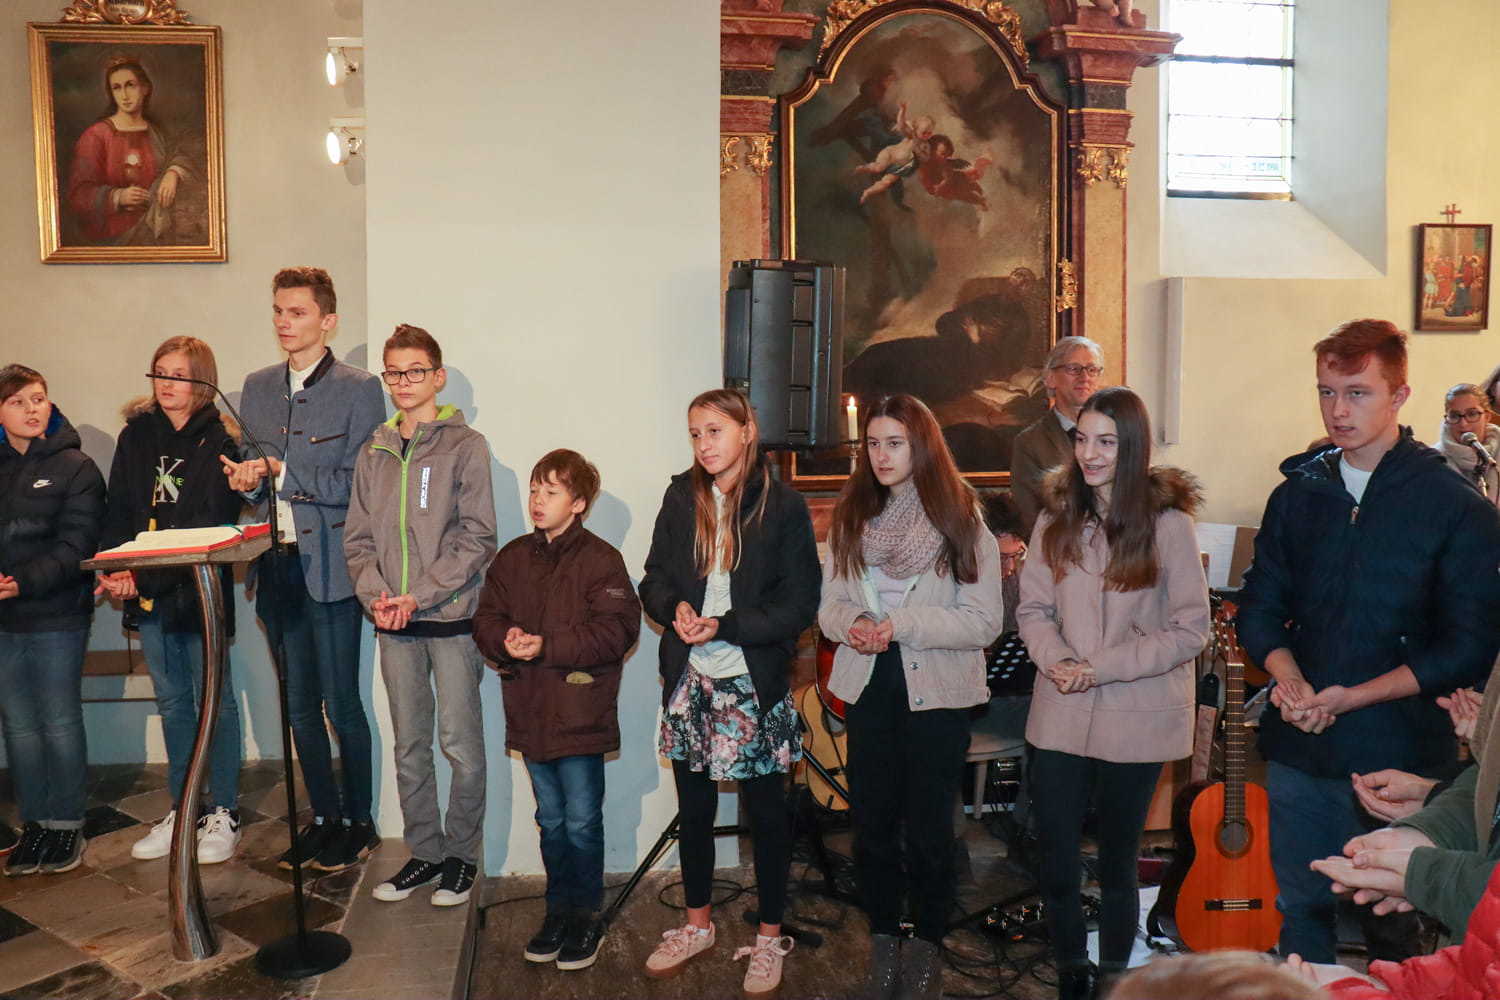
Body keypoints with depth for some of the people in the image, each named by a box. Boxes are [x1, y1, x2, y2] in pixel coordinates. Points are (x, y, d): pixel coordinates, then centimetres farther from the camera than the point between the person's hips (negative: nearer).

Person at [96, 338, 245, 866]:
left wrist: (145, 575, -19)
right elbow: (118, 512, 7)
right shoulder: (135, 437, 9)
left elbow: (212, 524, -14)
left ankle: (223, 813, 14)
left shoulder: (220, 440, -7)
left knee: (214, 699, 3)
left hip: (202, 587, -5)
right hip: (147, 590, 5)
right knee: (172, 701, 14)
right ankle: (181, 809, 26)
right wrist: (115, 570, -10)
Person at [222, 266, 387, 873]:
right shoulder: (257, 388, 13)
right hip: (278, 567, 6)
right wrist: (246, 482, -4)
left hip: (329, 567, -6)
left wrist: (280, 473, -17)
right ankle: (324, 816, 28)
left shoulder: (359, 390, -6)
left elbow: (356, 484, -13)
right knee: (300, 705, 14)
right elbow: (251, 480, 18)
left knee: (341, 704, 2)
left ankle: (359, 822, 18)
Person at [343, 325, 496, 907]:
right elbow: (358, 539, 11)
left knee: (461, 745, 2)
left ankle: (461, 854, 18)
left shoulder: (465, 446, -4)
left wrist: (418, 596, -15)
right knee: (410, 745, 13)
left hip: (452, 618, -4)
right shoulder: (373, 454, 11)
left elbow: (477, 539, -9)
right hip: (393, 624, 5)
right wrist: (376, 594, -7)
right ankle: (423, 852, 26)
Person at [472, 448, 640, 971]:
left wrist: (548, 646, -22)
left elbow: (617, 630, -17)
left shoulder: (600, 559, -10)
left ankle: (586, 917, 21)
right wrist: (506, 639, -14)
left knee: (582, 821, 4)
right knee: (551, 820, 18)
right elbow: (486, 617, 9)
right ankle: (558, 910, 32)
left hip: (580, 714, -5)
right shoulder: (512, 558, 8)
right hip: (530, 711, 5)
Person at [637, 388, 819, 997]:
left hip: (755, 683, -4)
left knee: (765, 811, 9)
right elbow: (655, 580, 8)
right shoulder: (681, 497, 4)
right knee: (693, 807, 16)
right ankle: (697, 926, 35)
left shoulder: (783, 507, -8)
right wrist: (676, 610, -14)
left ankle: (769, 939, 27)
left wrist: (725, 626, -18)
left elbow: (799, 605, -10)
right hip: (688, 679, 4)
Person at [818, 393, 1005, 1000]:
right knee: (872, 823, 11)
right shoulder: (851, 518, 4)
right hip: (869, 686, 3)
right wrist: (852, 623, -15)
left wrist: (901, 623, -20)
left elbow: (984, 621, -11)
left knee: (928, 829, 7)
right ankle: (883, 942, 31)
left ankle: (926, 946, 29)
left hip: (937, 691, -3)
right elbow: (829, 605, 8)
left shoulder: (963, 523, -8)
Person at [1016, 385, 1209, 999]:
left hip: (1135, 721, -3)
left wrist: (1101, 667, -16)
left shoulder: (1168, 524, -10)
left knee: (1117, 863, 14)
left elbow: (1191, 630, -9)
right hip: (1060, 715, 3)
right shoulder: (1057, 518, 2)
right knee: (1056, 861, 9)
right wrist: (1055, 658, -14)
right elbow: (1032, 608, 6)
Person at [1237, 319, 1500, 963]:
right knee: (1300, 912, 16)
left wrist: (1352, 697, -17)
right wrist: (1287, 675, -10)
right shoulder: (1298, 494, 6)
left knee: (1395, 933, 11)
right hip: (1298, 751, 4)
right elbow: (1259, 607, 9)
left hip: (1398, 761, -3)